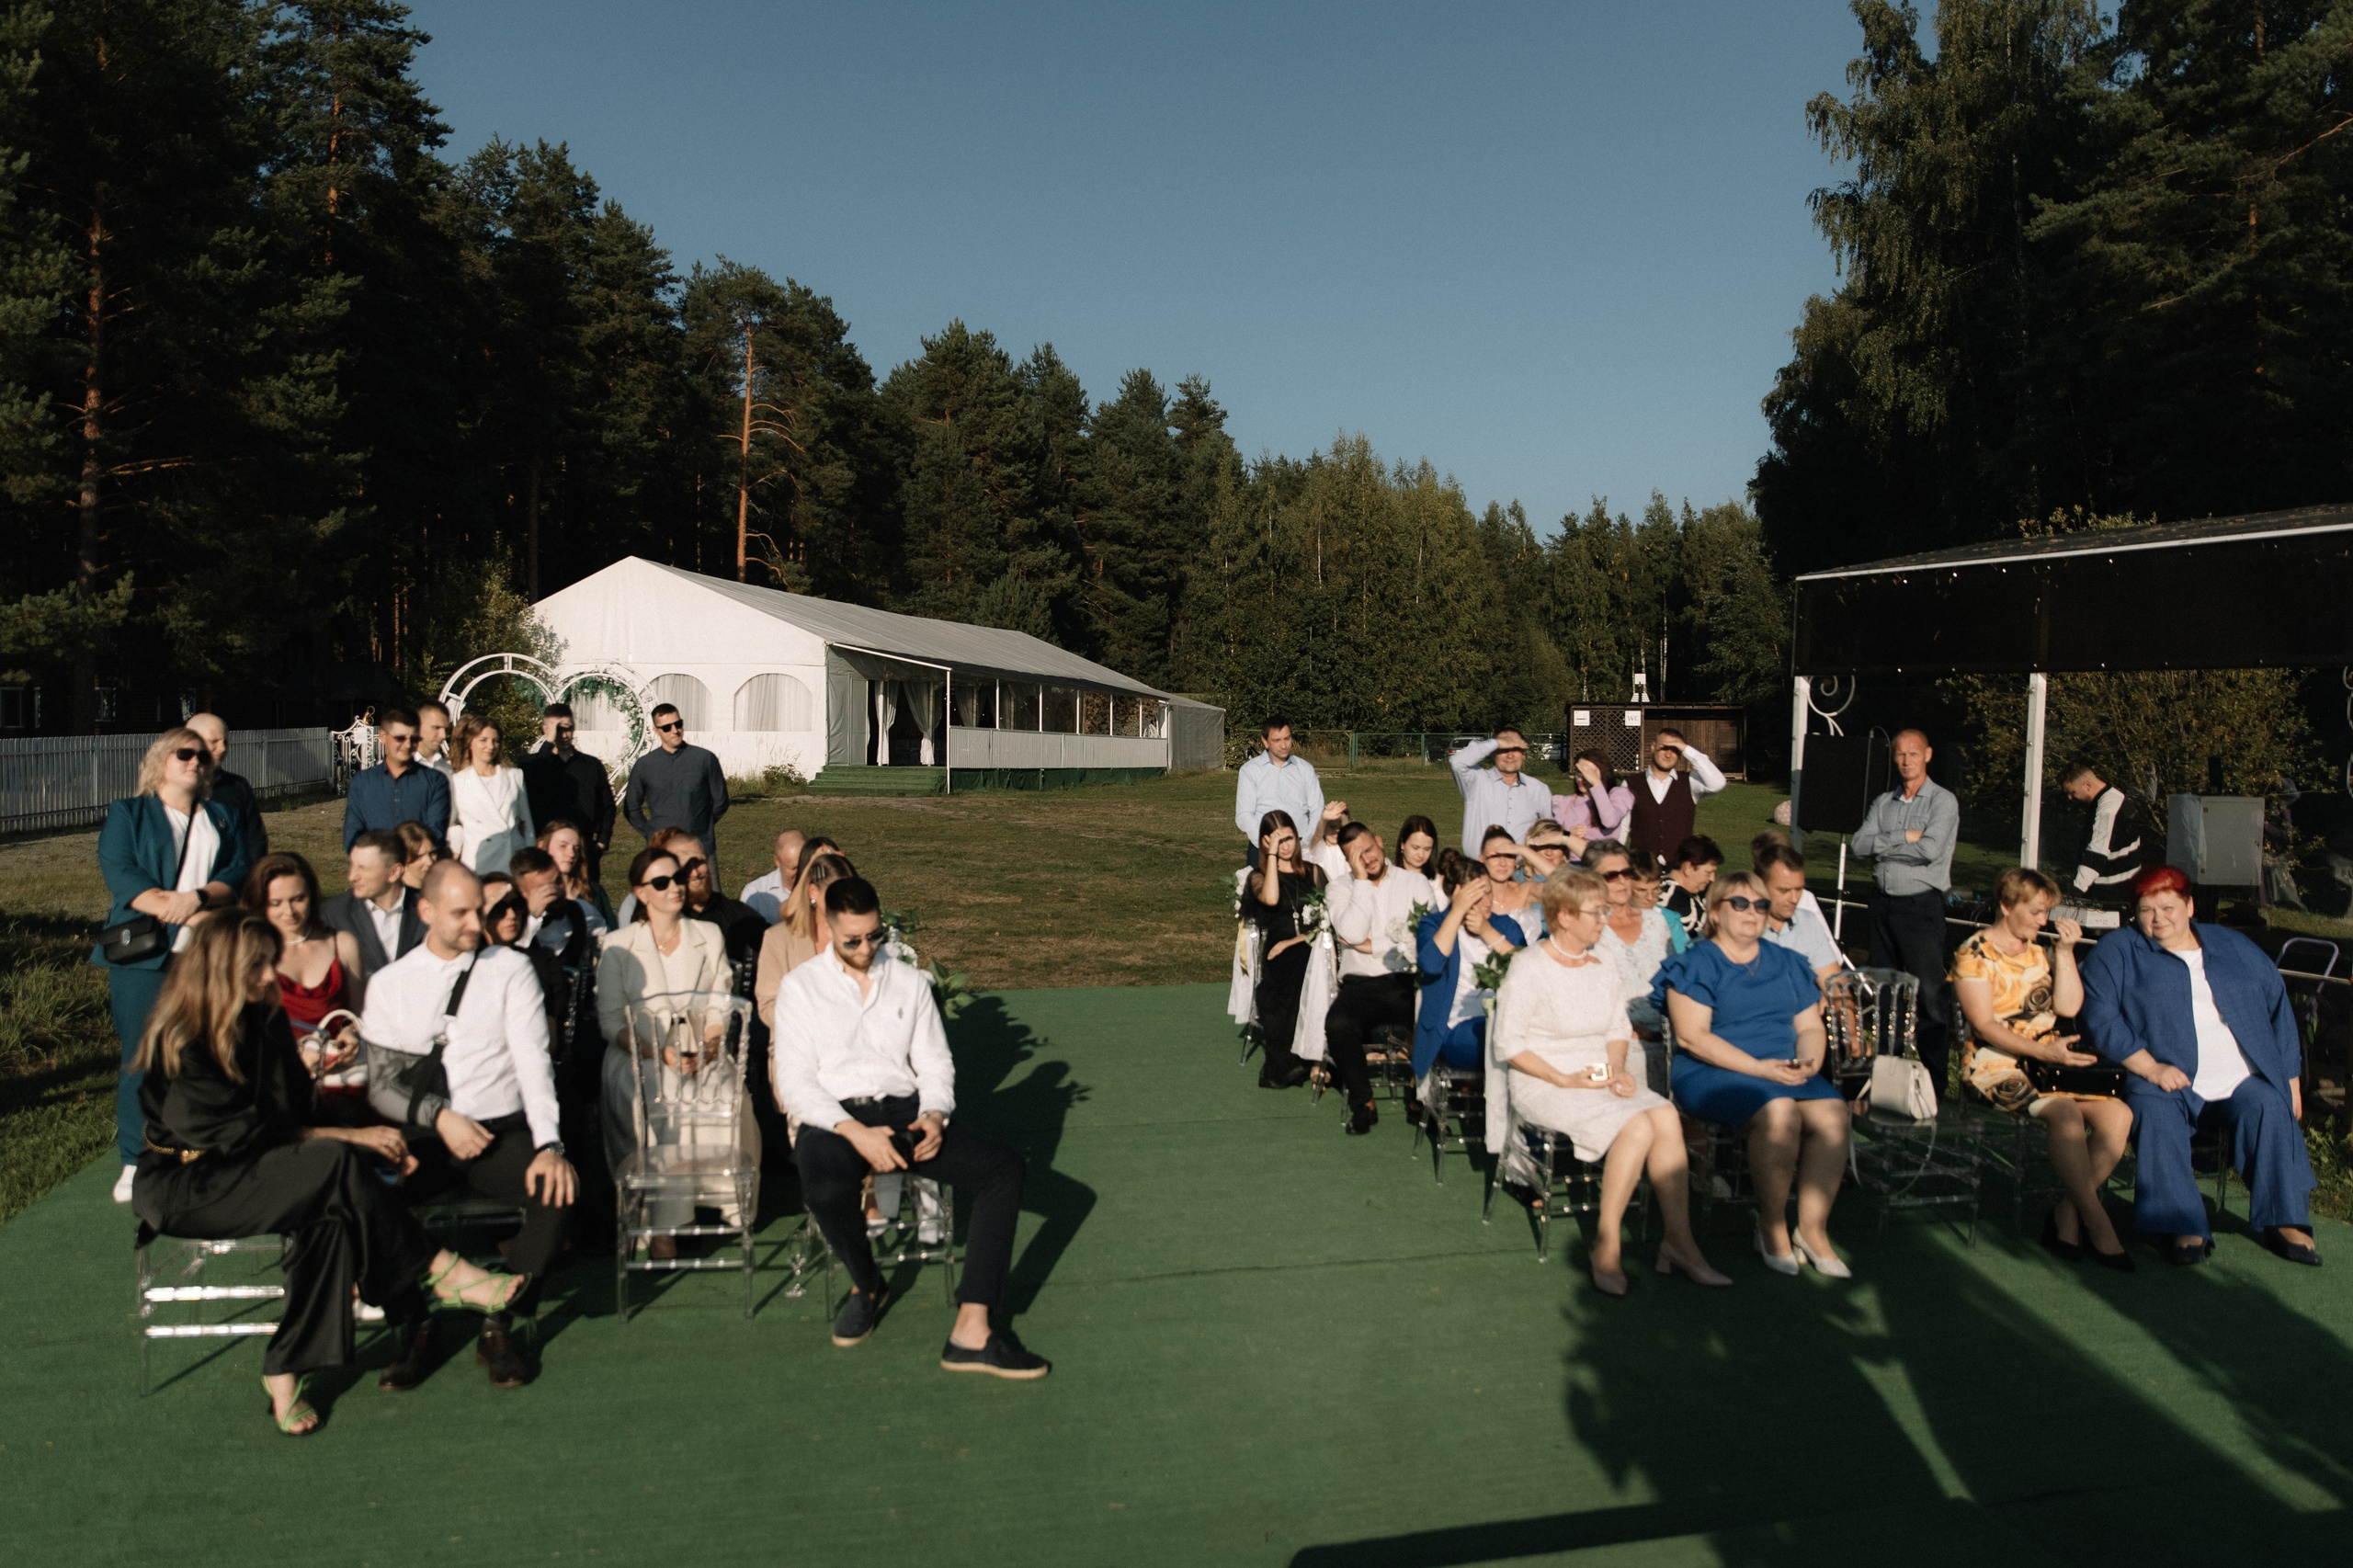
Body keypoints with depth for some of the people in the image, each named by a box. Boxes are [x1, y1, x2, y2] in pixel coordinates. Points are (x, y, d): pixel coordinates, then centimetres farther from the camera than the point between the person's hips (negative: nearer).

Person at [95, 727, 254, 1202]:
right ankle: (136, 1162, 6)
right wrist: (180, 913, -16)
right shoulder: (127, 815, 11)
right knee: (142, 1057, -2)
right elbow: (119, 873, -5)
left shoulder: (222, 818, 19)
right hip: (145, 954, -2)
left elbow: (239, 873, 6)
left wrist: (198, 897, -15)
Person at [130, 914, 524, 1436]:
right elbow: (240, 1132, -18)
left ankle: (286, 1371, -25)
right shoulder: (178, 1041, -14)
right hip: (184, 1186, -7)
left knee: (330, 1215, -27)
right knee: (336, 1165, -29)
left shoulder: (266, 1024, 7)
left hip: (246, 1174, 7)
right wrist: (350, 1138, -19)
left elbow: (300, 1112, 8)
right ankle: (437, 1273, -21)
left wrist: (373, 1147, -9)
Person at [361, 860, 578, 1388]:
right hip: (421, 1135, 1)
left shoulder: (511, 970, 3)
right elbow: (380, 1086, 5)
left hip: (501, 1130, -1)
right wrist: (438, 1116, -14)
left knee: (557, 1191, -29)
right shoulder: (389, 984, 8)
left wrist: (549, 1145, -19)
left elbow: (534, 1063, -5)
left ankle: (499, 1324, -11)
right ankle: (416, 1327, -8)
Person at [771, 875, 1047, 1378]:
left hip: (906, 1109, 3)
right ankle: (865, 1284, -2)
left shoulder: (909, 983, 14)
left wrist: (934, 1116, -9)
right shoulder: (800, 987, 4)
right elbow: (795, 1083, -5)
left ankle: (971, 1330, -26)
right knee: (826, 1190, -38)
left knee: (1004, 1169, -21)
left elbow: (935, 1064, 14)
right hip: (834, 1118, -3)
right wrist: (854, 1131, -20)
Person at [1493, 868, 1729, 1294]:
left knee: (1665, 1117, -22)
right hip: (1543, 1084, -6)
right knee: (1637, 1126, -28)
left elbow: (1619, 1031, 18)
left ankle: (1679, 1240, -15)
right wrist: (1565, 1079, -16)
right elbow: (1508, 1044, -10)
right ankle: (1606, 1244, -17)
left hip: (1599, 1079, 6)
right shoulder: (1529, 967, -9)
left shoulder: (1604, 968, 12)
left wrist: (1617, 1069, -3)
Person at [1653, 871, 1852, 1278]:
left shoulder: (1786, 964, 20)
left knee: (1831, 1113, -24)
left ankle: (1812, 1230, -12)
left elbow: (1810, 1027, 18)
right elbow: (1692, 1036, -10)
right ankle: (1772, 1225, -13)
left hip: (1786, 1073, 5)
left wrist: (1808, 1061, -6)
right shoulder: (1696, 964, 1)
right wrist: (1760, 1068, -17)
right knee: (1778, 1110, -33)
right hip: (1713, 1073, -5)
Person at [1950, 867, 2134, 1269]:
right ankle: (2097, 1224, -25)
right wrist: (2043, 1051, -23)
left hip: (2048, 1063, 7)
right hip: (1993, 1067, -7)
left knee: (2118, 1113, -18)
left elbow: (2068, 1007, 5)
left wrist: (2065, 952, -1)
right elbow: (1984, 1026, -12)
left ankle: (2067, 1214, -11)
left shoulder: (2039, 952, 17)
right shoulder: (1974, 953, -4)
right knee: (2065, 1112, -33)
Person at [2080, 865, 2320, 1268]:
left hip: (2243, 1082, 3)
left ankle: (2286, 1222, -20)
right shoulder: (2117, 952, 7)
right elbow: (2100, 1017, -4)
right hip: (2165, 1083, -3)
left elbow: (2278, 1007, 21)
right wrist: (2151, 1068, -14)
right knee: (2156, 1115, -32)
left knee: (2269, 1109, -26)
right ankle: (2183, 1228, -31)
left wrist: (2291, 1080, 12)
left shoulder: (2234, 948, 19)